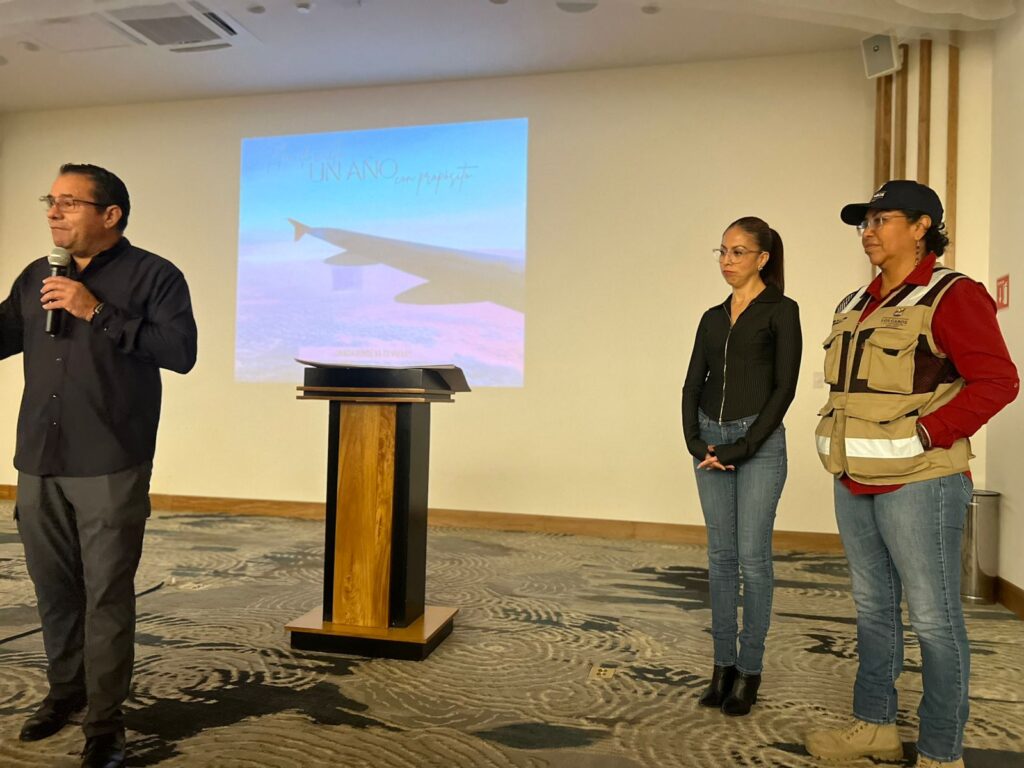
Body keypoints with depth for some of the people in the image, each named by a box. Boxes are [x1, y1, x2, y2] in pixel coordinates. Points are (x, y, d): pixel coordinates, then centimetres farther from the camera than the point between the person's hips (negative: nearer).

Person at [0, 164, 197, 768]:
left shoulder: (153, 275, -4)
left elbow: (181, 351, -16)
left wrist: (97, 314, -17)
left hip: (110, 468, -6)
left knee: (107, 595, 0)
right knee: (54, 589, 16)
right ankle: (65, 692, 35)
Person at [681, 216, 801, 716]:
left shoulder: (781, 310, -2)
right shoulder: (713, 317, 13)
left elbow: (785, 387, -9)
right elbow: (693, 384, 9)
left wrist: (742, 448, -13)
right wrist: (695, 442, -5)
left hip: (759, 442, -5)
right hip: (709, 440, 5)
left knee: (752, 557, -1)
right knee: (720, 556, 8)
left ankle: (749, 671, 14)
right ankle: (723, 665, 19)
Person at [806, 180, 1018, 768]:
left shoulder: (950, 296, -8)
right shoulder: (855, 306, 14)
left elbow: (997, 381, -14)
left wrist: (926, 434, -18)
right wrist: (843, 444, 11)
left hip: (916, 482, -8)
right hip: (855, 481, 8)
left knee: (934, 616, 2)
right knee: (873, 606, 16)